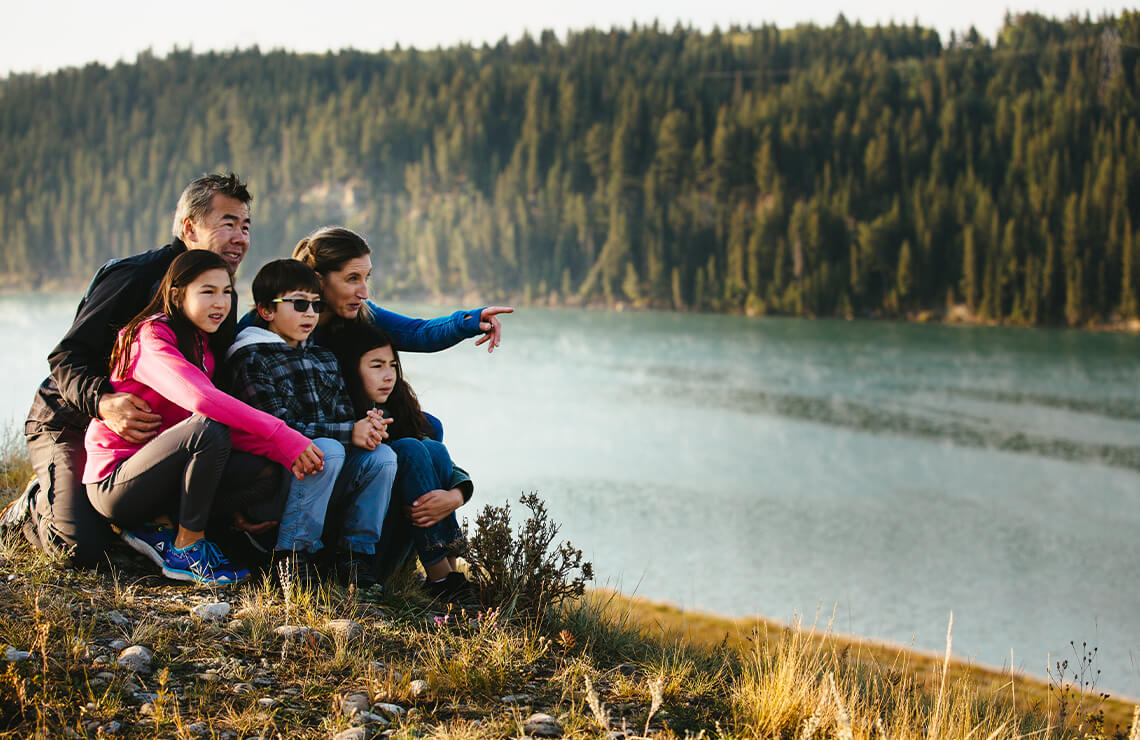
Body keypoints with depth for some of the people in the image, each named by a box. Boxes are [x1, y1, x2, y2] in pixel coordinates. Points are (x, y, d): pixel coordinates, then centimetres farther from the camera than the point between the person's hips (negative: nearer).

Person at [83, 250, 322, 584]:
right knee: (209, 428, -30)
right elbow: (200, 398, -36)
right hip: (113, 481, -8)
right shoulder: (151, 339, -16)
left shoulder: (204, 344, 10)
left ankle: (155, 531, 3)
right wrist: (283, 436, -37)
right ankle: (186, 551, -16)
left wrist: (280, 452, -20)